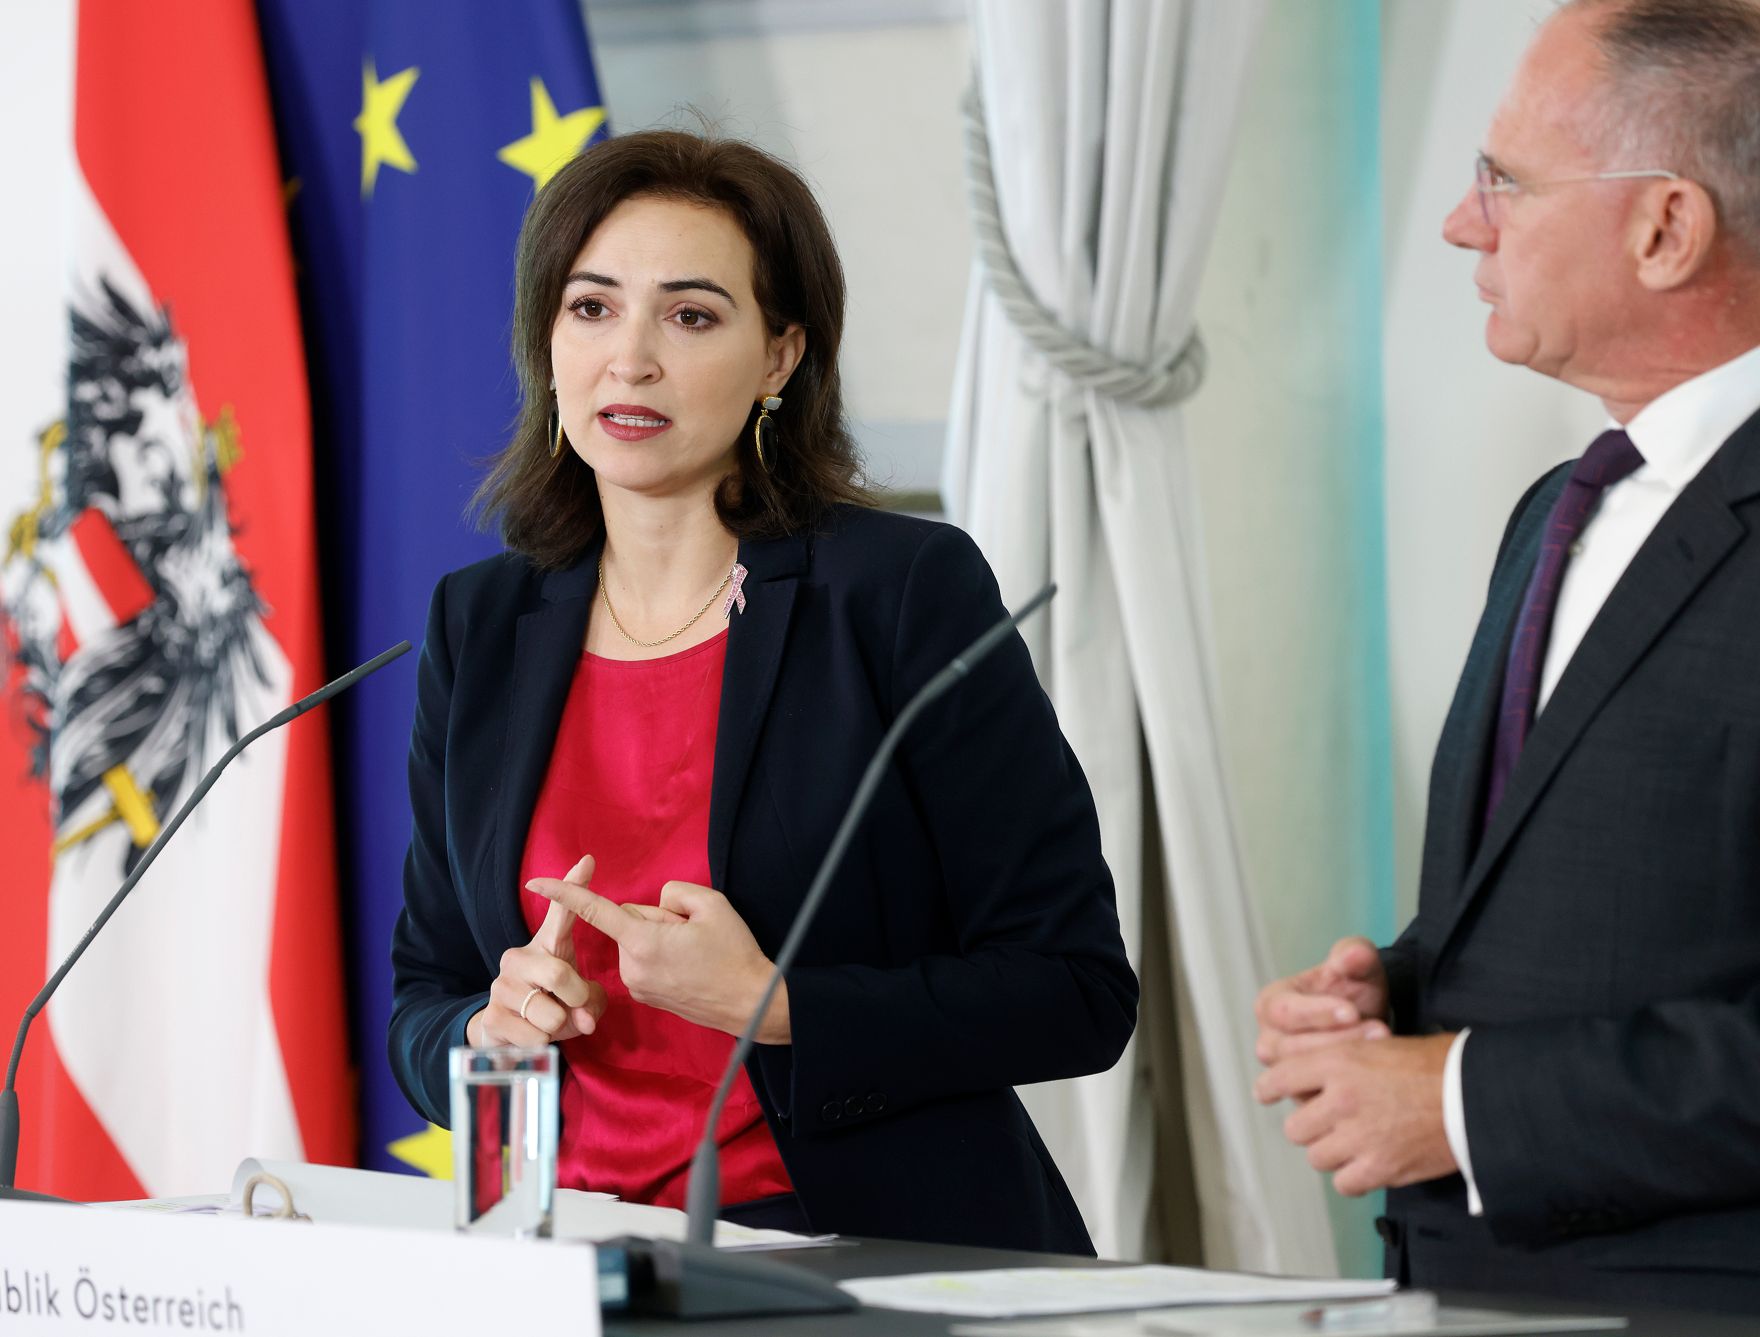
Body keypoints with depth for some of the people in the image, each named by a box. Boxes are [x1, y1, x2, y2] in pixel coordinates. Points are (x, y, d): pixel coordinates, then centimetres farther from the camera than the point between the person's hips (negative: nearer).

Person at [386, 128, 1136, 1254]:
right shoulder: (482, 627, 13)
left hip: (880, 1267, -5)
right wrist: (492, 1031, -4)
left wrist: (770, 1009, -14)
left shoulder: (909, 591, -2)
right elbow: (423, 1002, 20)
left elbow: (1078, 997, -4)